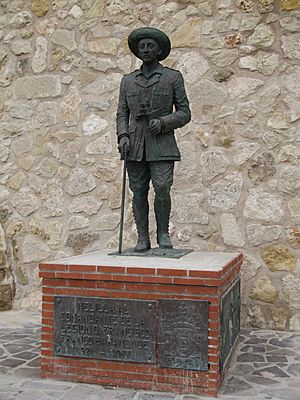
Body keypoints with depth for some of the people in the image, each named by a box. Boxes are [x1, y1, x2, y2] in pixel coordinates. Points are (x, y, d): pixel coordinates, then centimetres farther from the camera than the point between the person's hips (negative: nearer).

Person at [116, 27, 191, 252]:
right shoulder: (128, 81, 16)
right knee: (139, 193, 1)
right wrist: (123, 136, -4)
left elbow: (184, 113, 5)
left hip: (161, 146, -3)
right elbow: (122, 114, 14)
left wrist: (163, 122, -12)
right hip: (135, 146, 3)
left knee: (162, 190, -14)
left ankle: (163, 233, 7)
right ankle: (142, 239, 10)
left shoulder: (173, 77, 7)